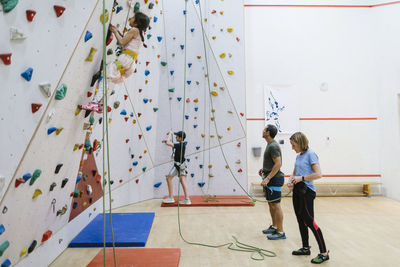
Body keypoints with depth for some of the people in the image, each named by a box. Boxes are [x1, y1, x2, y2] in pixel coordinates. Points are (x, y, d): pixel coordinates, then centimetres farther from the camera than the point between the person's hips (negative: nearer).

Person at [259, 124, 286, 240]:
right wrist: (264, 169, 16)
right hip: (270, 179, 11)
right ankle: (274, 227, 31)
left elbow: (278, 164, -24)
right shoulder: (270, 145, 14)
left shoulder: (273, 146, -18)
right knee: (271, 204, 18)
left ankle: (280, 232, 4)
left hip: (274, 179, -11)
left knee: (276, 206, -4)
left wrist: (268, 178, -26)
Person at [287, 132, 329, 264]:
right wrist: (291, 181, 3)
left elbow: (318, 174, -19)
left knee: (309, 222, -6)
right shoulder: (298, 156, 13)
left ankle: (324, 253, 4)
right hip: (297, 191, 9)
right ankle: (305, 248, 29)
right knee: (301, 221, 15)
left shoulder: (310, 154, -12)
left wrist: (301, 178, -18)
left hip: (307, 191, -9)